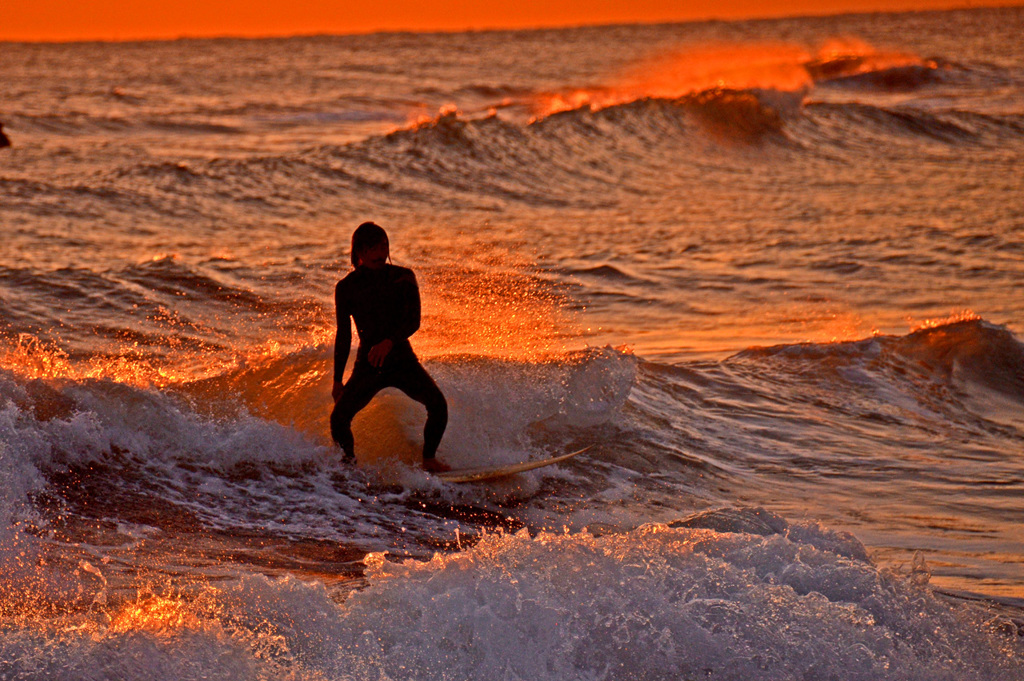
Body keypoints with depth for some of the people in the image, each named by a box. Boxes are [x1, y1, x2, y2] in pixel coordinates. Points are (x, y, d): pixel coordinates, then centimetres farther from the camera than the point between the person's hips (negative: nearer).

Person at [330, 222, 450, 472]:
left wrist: (389, 342, -27)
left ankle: (429, 459, -4)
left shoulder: (403, 278, 2)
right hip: (368, 365, 0)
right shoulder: (347, 287, 1)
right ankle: (350, 464, 6)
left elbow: (413, 321, -8)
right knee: (339, 418, -18)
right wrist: (337, 380, 6)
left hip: (402, 359, 0)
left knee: (437, 403, -21)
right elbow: (343, 336, 7)